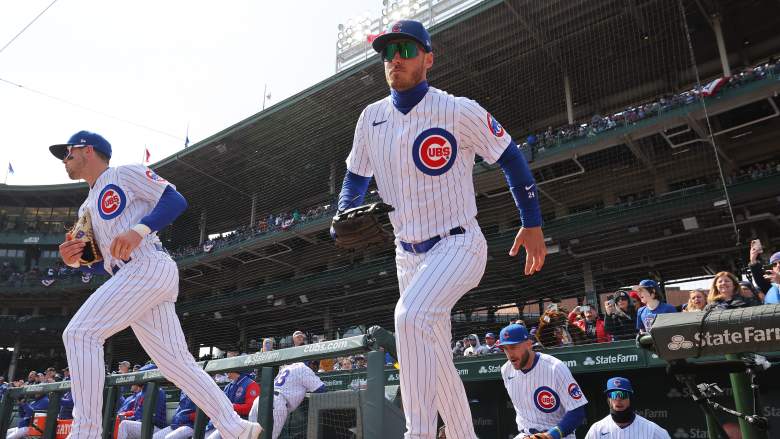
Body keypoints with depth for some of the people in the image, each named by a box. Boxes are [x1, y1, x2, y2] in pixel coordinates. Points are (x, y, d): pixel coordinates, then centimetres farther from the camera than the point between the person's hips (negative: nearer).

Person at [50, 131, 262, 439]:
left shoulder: (125, 173, 8)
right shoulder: (86, 209, 31)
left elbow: (176, 200, -5)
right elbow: (101, 263, 28)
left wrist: (139, 230, -19)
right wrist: (75, 260, 7)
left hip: (149, 267, -8)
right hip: (130, 281, 8)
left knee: (79, 333, -17)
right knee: (178, 365, 2)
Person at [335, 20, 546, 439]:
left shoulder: (459, 111, -11)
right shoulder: (371, 118, 3)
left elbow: (510, 157, -1)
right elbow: (355, 177, 14)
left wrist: (532, 224, 0)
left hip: (459, 245, -6)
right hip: (408, 256, 6)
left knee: (411, 315, -32)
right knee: (434, 361, 12)